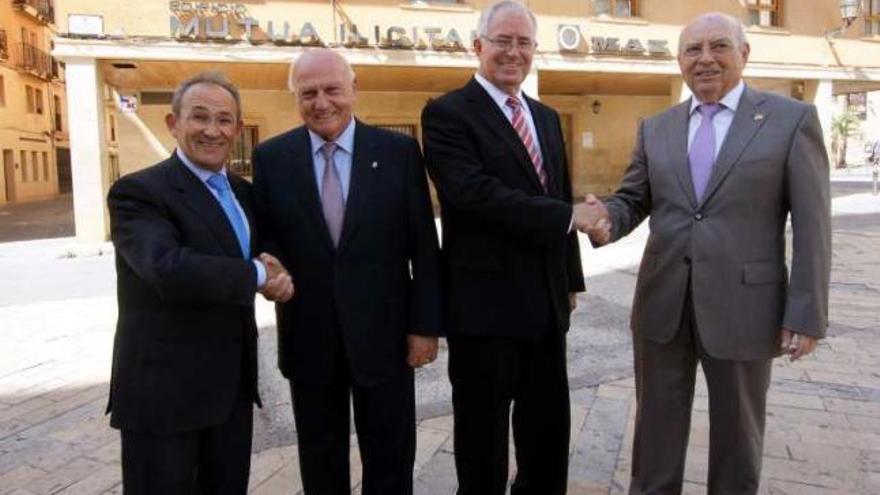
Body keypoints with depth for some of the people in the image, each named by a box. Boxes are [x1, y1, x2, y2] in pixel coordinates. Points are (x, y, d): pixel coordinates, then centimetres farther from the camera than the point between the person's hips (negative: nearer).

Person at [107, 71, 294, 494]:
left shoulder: (242, 191, 10)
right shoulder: (137, 192, -14)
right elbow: (169, 268, -30)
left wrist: (276, 274, -7)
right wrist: (256, 275, -17)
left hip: (232, 386, 7)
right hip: (163, 391, -6)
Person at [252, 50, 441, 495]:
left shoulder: (399, 151, -3)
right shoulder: (270, 157, 1)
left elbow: (423, 246, -3)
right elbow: (262, 234, 6)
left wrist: (425, 324, -5)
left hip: (383, 333, -1)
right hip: (308, 338, 2)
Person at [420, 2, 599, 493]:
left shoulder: (547, 118, 14)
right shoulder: (447, 114, -9)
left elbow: (559, 197, 17)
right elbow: (476, 194, -24)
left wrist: (570, 279, 16)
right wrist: (568, 216, -19)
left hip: (545, 301, 7)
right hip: (485, 301, -7)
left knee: (550, 429, 20)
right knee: (483, 435, 11)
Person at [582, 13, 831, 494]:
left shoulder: (792, 118, -2)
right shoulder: (655, 127, 8)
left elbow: (811, 224, -5)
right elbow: (633, 199, 10)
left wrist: (806, 315, -9)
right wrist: (607, 219, -15)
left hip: (742, 304, -2)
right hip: (662, 303, 3)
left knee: (737, 431, 16)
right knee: (656, 424, 15)